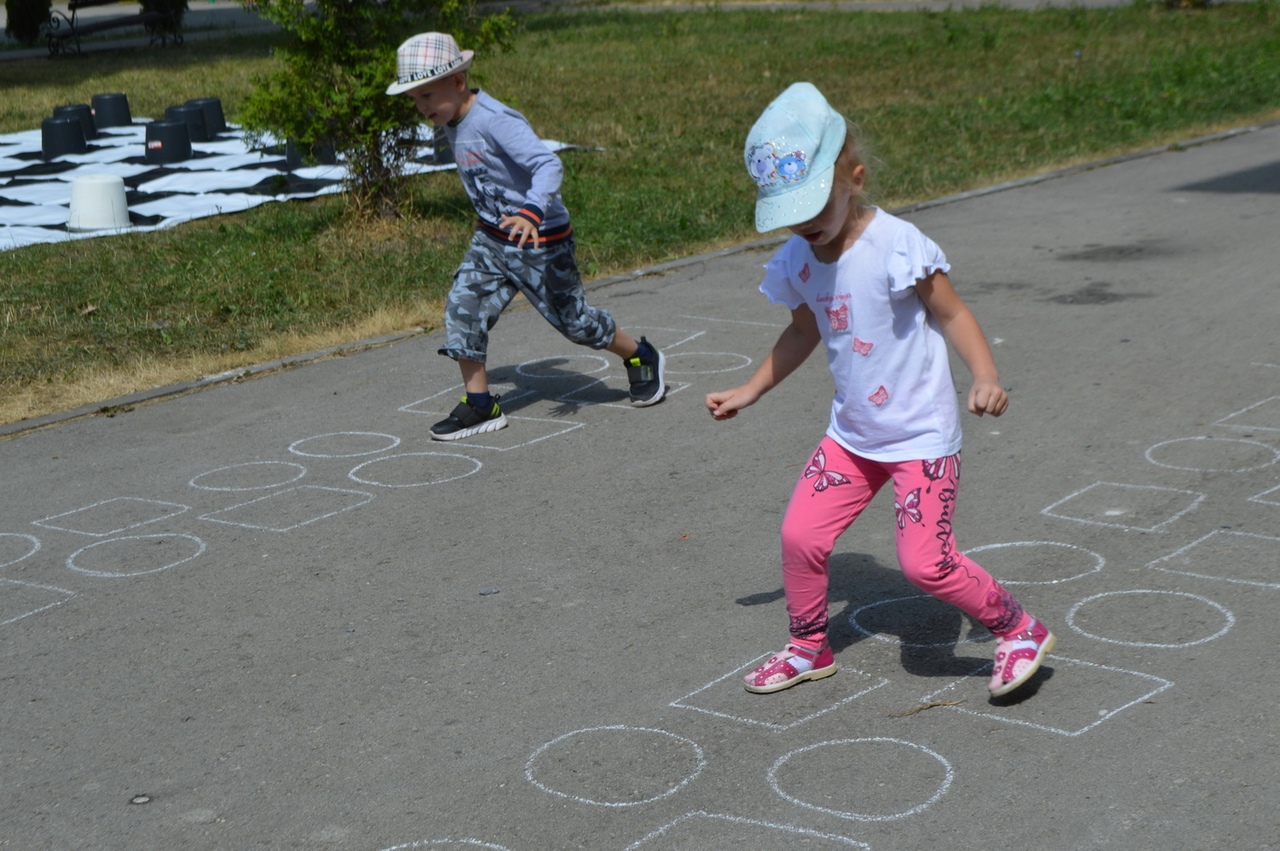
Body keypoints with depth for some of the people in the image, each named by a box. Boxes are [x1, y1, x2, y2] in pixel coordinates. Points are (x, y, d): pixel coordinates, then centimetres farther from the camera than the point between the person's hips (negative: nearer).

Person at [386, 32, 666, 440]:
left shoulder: (495, 121, -26)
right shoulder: (453, 124, 2)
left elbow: (549, 165, -35)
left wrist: (532, 213, -50)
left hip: (541, 241, -8)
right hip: (491, 238, 8)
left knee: (573, 318, 7)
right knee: (462, 308, -7)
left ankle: (641, 359, 33)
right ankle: (480, 405, 2)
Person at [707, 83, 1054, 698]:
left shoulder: (896, 245, -21)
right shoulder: (797, 262, -1)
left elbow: (951, 314, -14)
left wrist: (985, 377, -28)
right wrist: (749, 392, 23)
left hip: (921, 435, -6)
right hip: (851, 436, 7)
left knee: (926, 562, -11)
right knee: (801, 535, 3)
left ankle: (1020, 632, 11)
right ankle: (809, 648, 26)